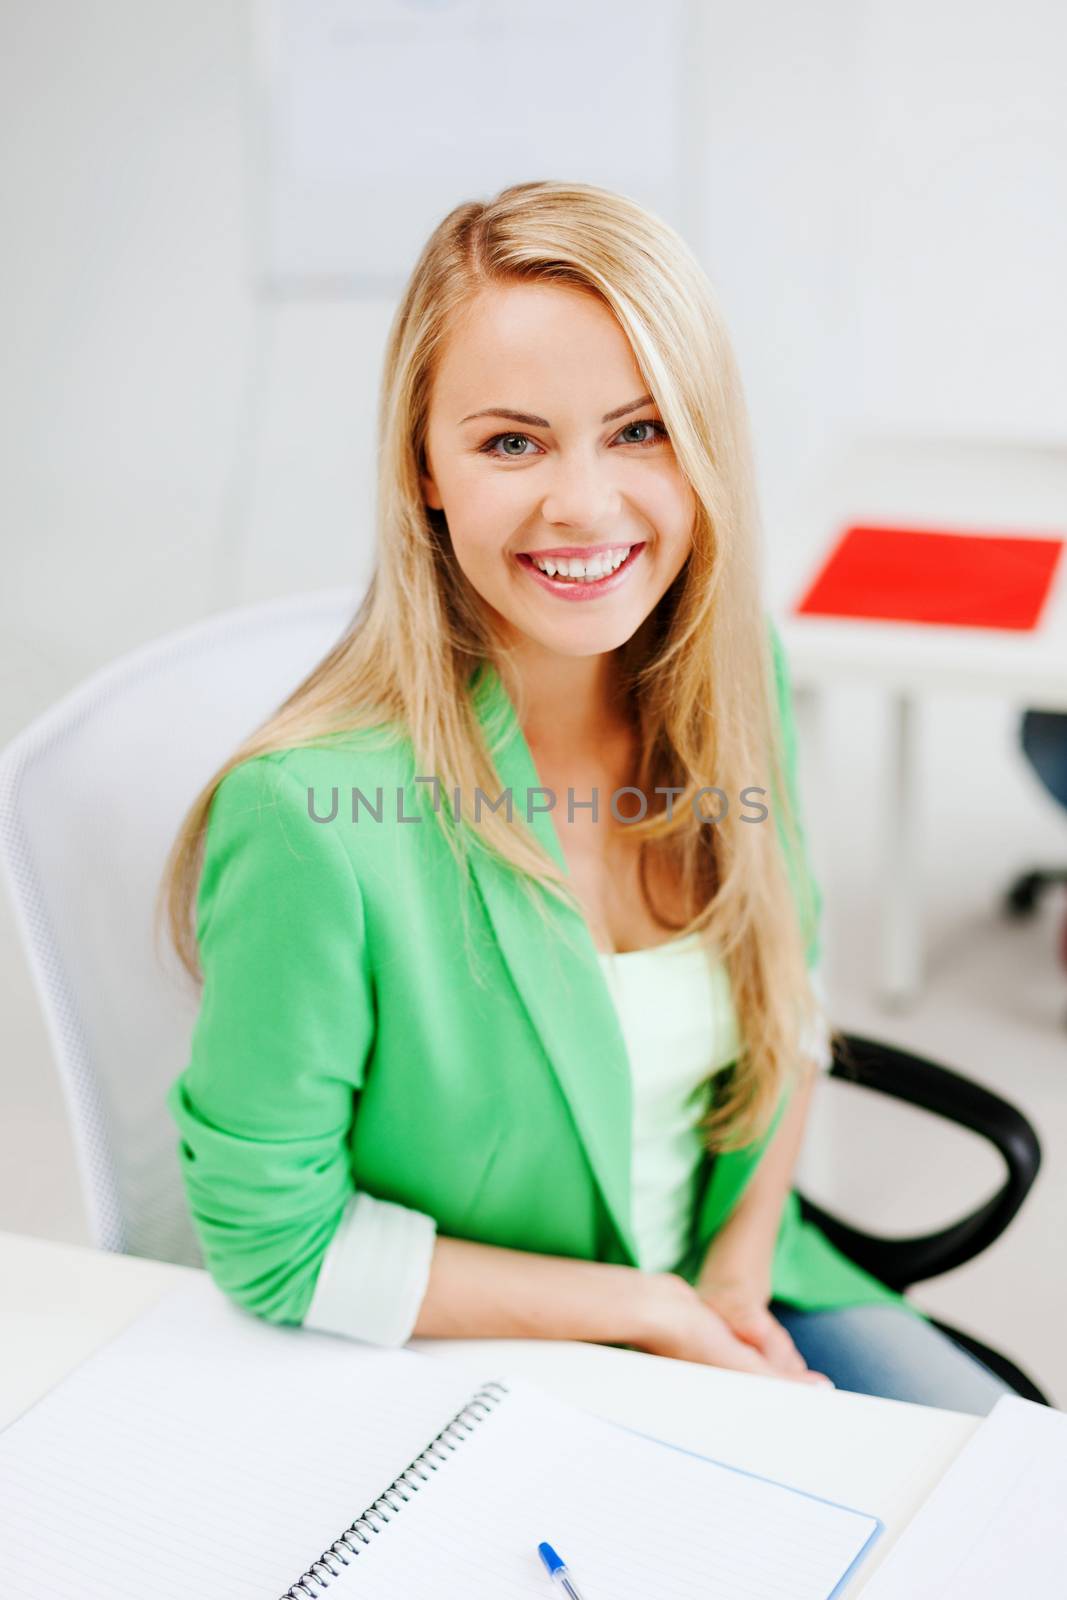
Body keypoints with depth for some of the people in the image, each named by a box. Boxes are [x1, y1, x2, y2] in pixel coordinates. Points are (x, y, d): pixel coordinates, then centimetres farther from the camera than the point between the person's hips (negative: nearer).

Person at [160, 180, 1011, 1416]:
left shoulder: (737, 667, -9)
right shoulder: (310, 809, -27)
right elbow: (275, 1243, -17)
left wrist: (738, 1269, -5)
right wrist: (641, 1310, -14)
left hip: (728, 1283, 5)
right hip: (473, 1366, -5)